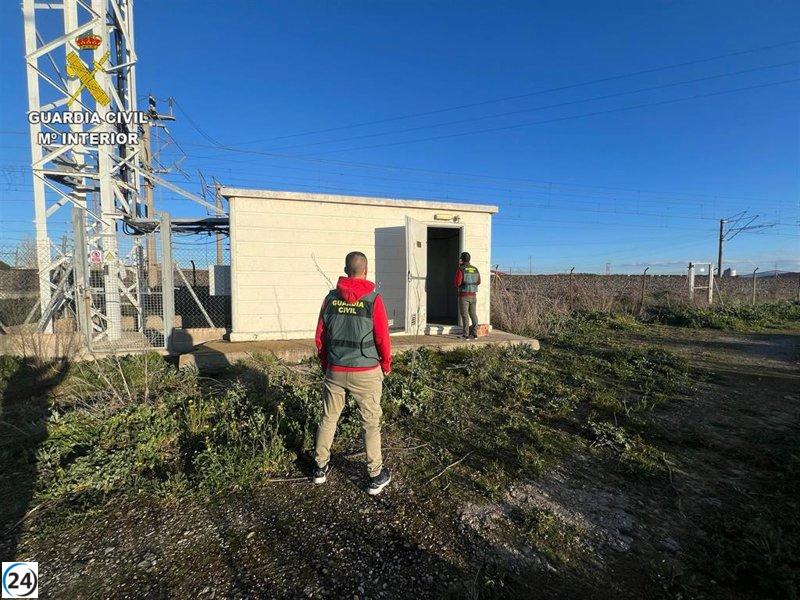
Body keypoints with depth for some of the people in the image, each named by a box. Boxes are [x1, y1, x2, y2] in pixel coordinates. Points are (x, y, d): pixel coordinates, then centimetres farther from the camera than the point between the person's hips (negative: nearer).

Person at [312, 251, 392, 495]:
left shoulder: (331, 298, -1)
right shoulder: (373, 299, -12)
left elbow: (320, 335, 4)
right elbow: (383, 338, -10)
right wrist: (386, 366, 6)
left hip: (334, 371, 4)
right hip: (366, 373, -3)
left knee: (329, 418, 19)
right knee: (371, 423, 9)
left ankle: (321, 467, 33)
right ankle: (376, 476, 21)